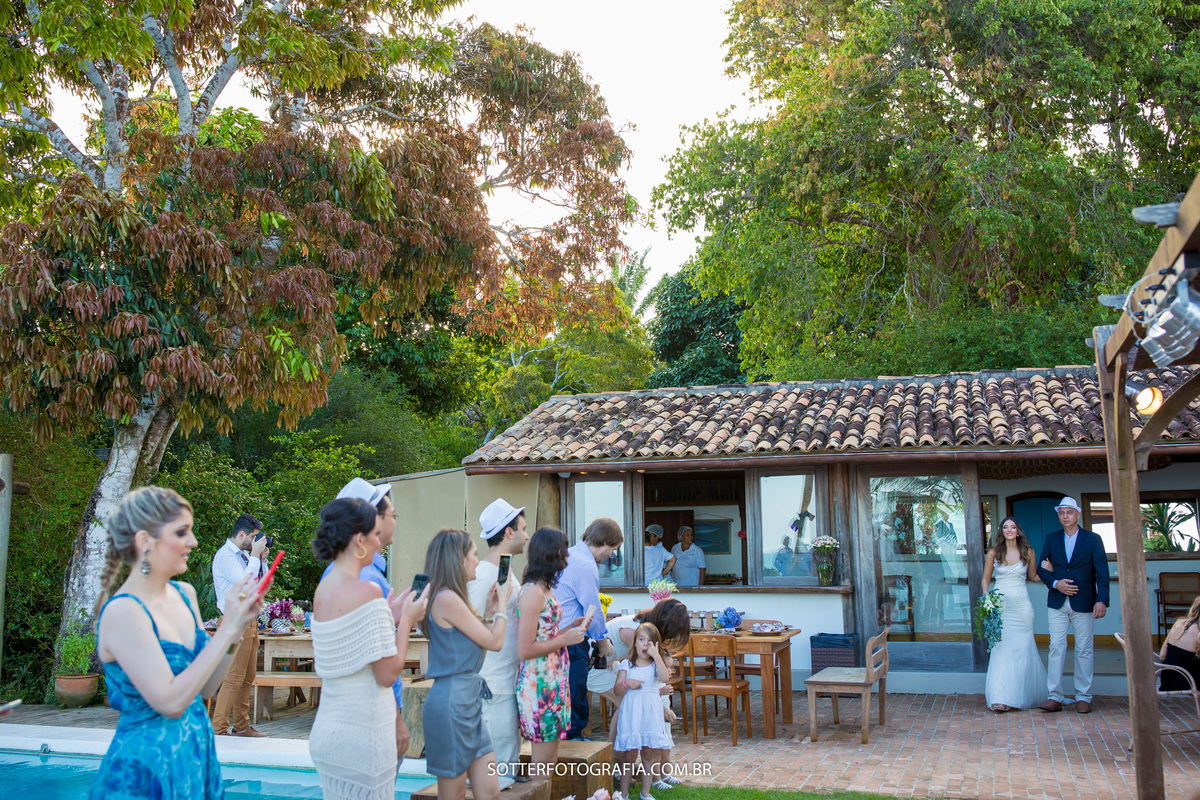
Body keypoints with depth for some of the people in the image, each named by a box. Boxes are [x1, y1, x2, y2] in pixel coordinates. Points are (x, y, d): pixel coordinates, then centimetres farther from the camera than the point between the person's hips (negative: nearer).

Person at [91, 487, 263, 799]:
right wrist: (227, 628, -21)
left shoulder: (184, 595, 4)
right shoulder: (122, 612, -18)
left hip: (198, 754, 7)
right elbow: (170, 702, -23)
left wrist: (237, 626, -4)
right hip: (146, 769, -7)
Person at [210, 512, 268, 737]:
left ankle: (241, 726, 20)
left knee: (248, 677, 12)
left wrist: (262, 559, 8)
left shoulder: (244, 554, 14)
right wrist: (255, 555, -14)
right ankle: (219, 730, -3)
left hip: (250, 620, 9)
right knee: (234, 678, -9)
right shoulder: (225, 555, -11)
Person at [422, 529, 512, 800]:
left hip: (469, 701, 9)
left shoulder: (453, 598, 14)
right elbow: (495, 642, -11)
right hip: (452, 703, -9)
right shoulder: (447, 599, -16)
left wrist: (489, 611, 14)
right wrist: (502, 602, 2)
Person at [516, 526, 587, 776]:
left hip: (552, 680, 10)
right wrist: (565, 639, -14)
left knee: (548, 759, 15)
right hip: (539, 683, -10)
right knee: (543, 761, 0)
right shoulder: (533, 592, -18)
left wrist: (570, 627, 9)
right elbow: (525, 650, -21)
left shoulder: (543, 589, 11)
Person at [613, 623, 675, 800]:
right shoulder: (626, 665, 6)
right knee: (629, 755, 0)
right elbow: (617, 691, 4)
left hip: (651, 714, 1)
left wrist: (656, 655, -17)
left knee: (649, 755, 5)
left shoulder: (656, 665, 7)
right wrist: (626, 683, -16)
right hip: (631, 714, -1)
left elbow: (665, 677, -16)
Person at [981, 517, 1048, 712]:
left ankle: (1025, 694, 21)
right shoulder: (994, 552, 4)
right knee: (1001, 649, -8)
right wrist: (986, 599, -6)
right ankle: (1002, 698, -11)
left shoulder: (1027, 551, 6)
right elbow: (986, 579, 9)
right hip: (1000, 604, -1)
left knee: (1023, 648, 4)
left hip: (1022, 604, 1)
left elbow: (1034, 576, 17)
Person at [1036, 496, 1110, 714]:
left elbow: (1102, 573, -4)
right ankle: (1055, 697, 0)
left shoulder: (1093, 539, 1)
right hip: (1057, 603, 2)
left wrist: (1102, 600, -14)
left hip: (1084, 603, -2)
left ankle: (1083, 698, 11)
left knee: (1084, 650, 3)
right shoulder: (1051, 539, 9)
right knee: (1056, 648, -1)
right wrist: (1055, 583, -9)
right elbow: (1041, 568, 10)